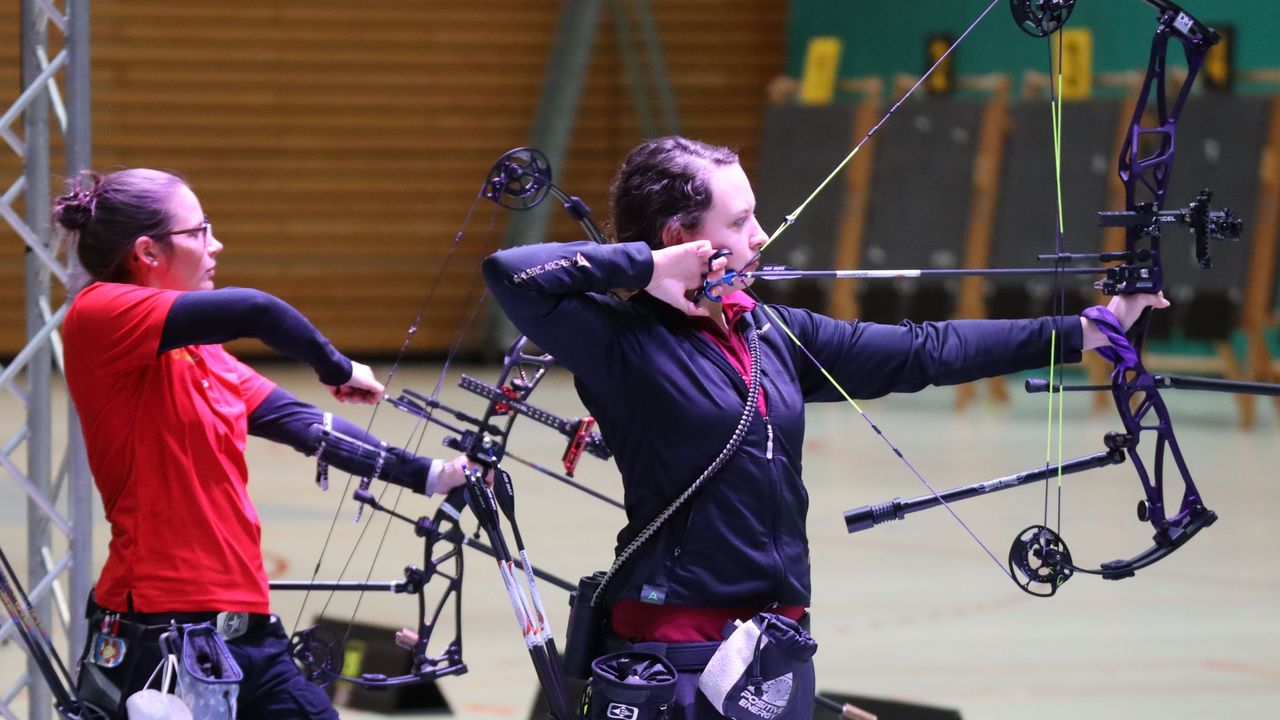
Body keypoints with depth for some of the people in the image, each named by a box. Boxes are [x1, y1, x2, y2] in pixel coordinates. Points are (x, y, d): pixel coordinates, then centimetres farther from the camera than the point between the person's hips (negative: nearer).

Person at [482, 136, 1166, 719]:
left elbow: (922, 352, 13)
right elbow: (512, 272, -23)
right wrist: (645, 265, -18)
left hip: (779, 634, 7)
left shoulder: (776, 334, 11)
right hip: (677, 640, -7)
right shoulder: (624, 342, -9)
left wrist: (1084, 331, 12)